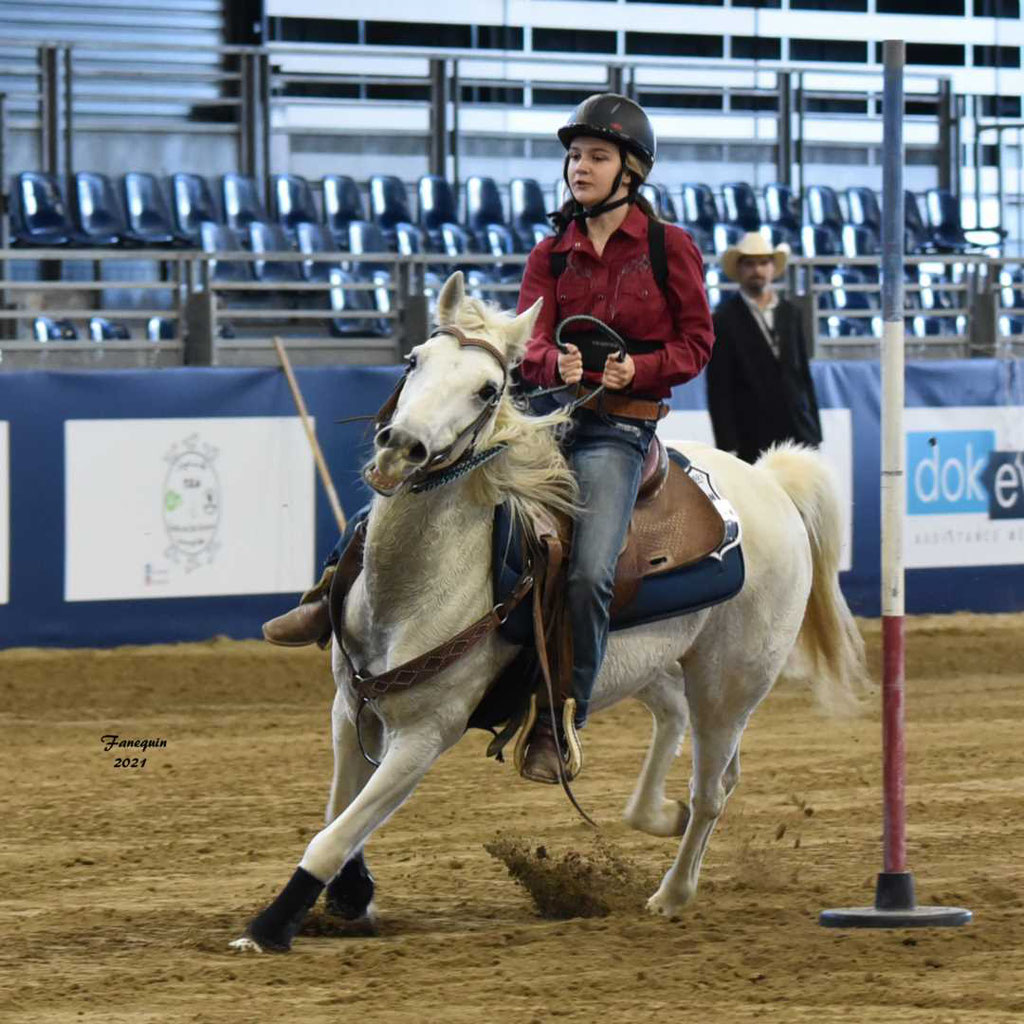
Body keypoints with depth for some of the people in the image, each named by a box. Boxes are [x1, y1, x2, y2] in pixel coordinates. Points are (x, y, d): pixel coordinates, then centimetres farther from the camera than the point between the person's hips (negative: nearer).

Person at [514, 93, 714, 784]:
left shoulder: (669, 248, 3)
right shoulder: (552, 253, 12)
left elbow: (696, 342, 3)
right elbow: (529, 340, 0)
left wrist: (637, 369, -15)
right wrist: (555, 364, -24)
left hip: (619, 424, -4)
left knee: (589, 572, -21)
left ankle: (562, 722, -11)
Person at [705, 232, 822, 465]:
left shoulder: (790, 313, 15)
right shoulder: (724, 320, 0)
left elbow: (804, 374, 17)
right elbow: (719, 390, -3)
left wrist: (814, 432, 12)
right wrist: (728, 445, -10)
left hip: (799, 436, 4)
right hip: (752, 443, -4)